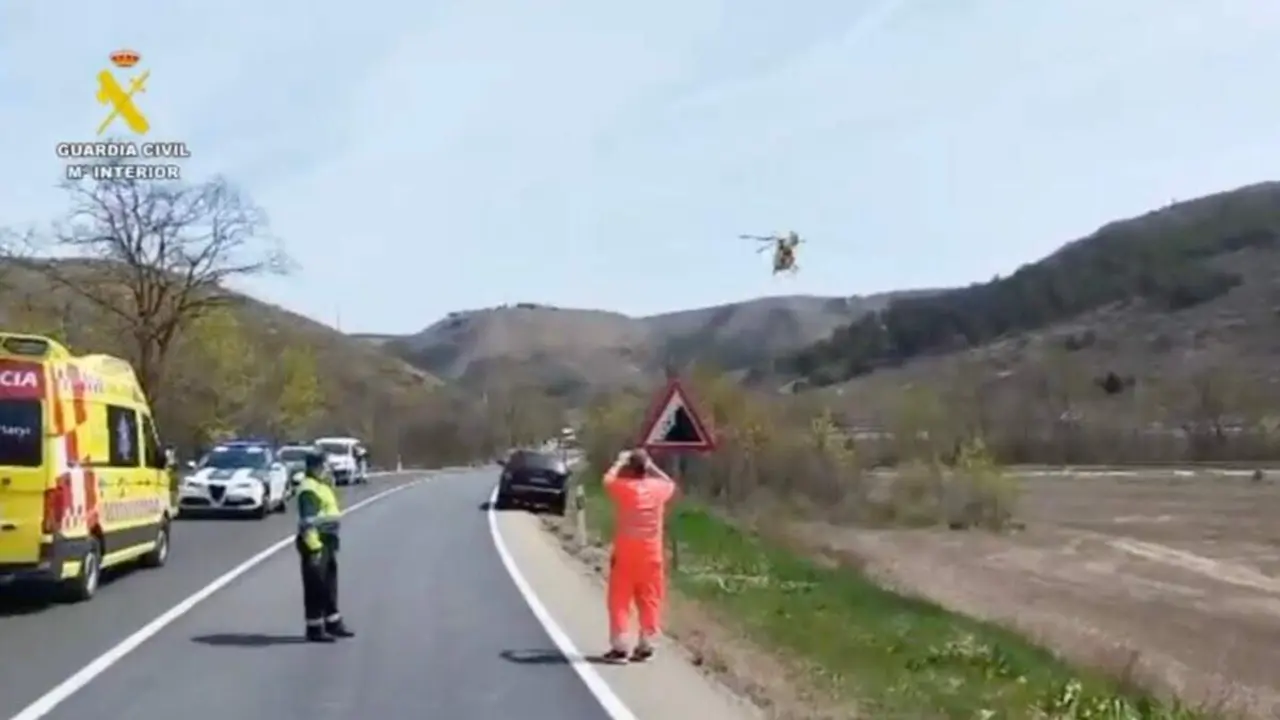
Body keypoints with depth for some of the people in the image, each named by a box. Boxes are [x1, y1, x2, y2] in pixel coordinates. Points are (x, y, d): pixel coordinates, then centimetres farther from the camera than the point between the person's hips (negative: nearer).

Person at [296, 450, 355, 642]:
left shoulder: (323, 485, 16)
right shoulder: (308, 489, -17)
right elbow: (308, 522, -24)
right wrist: (314, 546, -28)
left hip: (327, 542, 10)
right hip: (315, 543, -10)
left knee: (330, 584, 18)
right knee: (315, 587, -3)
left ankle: (333, 622, 29)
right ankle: (314, 628, 4)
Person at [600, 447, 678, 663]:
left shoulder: (622, 487, -10)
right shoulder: (658, 488, -4)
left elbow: (608, 479, 14)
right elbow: (671, 484, 22)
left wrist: (620, 462, 24)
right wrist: (652, 467, 22)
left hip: (624, 553, -2)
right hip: (650, 554, 2)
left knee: (620, 600, 3)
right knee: (649, 600, 9)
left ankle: (619, 647, 0)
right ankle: (645, 646, 11)